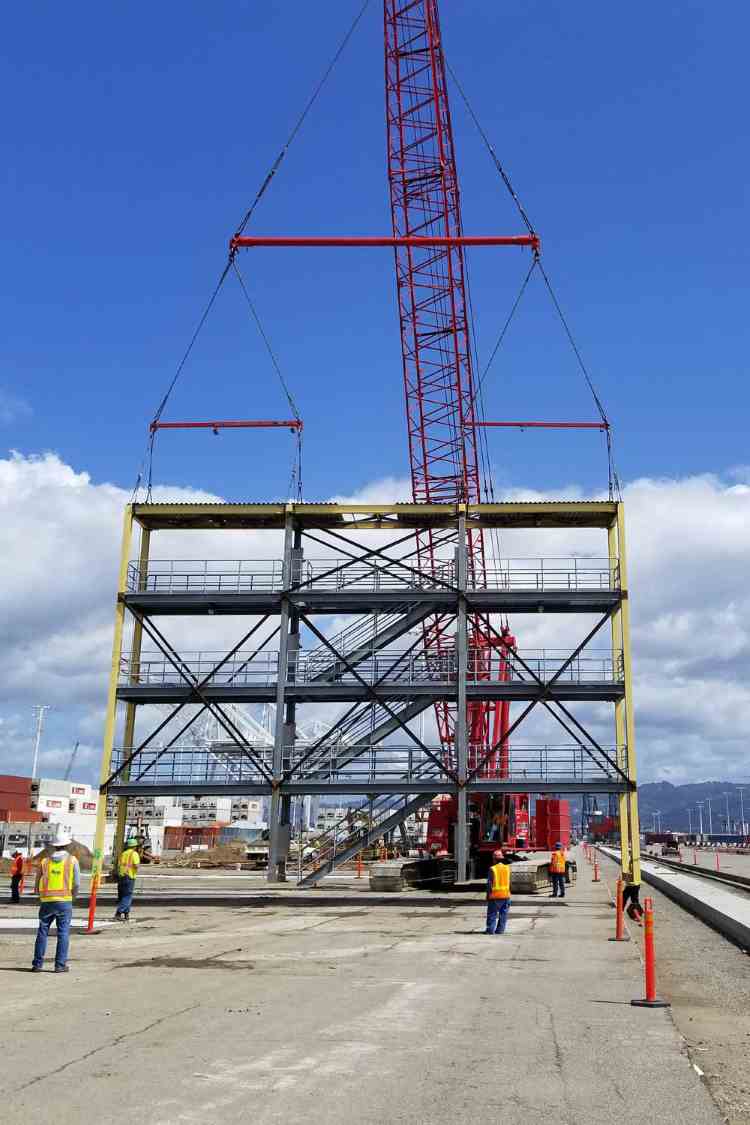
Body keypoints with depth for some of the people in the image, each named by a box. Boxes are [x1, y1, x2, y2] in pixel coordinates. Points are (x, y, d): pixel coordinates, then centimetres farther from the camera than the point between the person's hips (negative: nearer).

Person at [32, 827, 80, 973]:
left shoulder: (45, 860, 5)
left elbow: (37, 884, 7)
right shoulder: (72, 860, -2)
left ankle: (37, 964, 11)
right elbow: (77, 884, -3)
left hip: (46, 901, 2)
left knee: (42, 932, 11)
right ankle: (60, 965, 2)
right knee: (63, 933, 4)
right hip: (64, 901, -2)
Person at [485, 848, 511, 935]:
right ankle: (500, 930, 7)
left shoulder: (492, 869, -8)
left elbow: (489, 884, -8)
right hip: (506, 895, 4)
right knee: (503, 914, 9)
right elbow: (509, 882, 7)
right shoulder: (507, 868, 4)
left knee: (492, 914, 3)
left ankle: (490, 930, 0)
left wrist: (488, 895, -2)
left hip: (495, 895, -4)